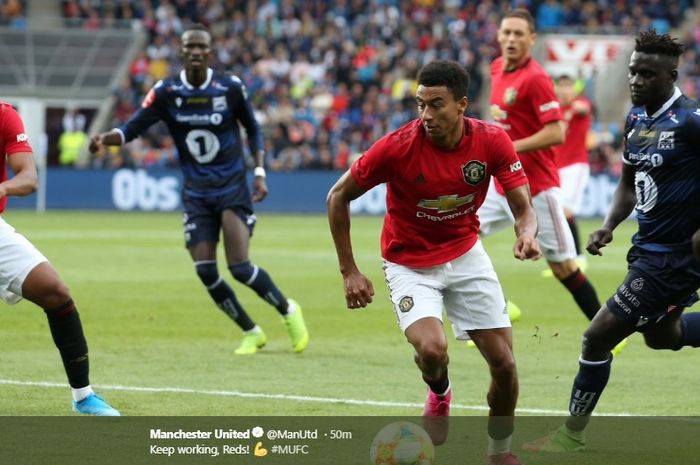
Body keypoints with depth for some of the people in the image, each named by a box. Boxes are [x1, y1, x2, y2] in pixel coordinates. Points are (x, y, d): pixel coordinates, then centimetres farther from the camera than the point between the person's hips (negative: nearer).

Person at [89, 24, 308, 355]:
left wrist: (259, 172, -3)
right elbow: (133, 128, -11)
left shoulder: (230, 88, -9)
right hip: (196, 194, 3)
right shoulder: (166, 92, -7)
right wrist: (106, 138, -31)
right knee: (205, 272, -6)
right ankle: (251, 333, 15)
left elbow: (253, 129, 6)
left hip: (233, 189, -2)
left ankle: (289, 311, 13)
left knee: (239, 267, -14)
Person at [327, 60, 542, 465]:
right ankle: (439, 393, 11)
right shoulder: (398, 146, -24)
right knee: (432, 349, -27)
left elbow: (523, 208, -13)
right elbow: (339, 196, -11)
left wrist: (527, 234, -38)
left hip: (466, 255, 3)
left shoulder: (492, 141, -17)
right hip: (410, 264, -3)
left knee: (504, 363, -1)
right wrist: (349, 272, -12)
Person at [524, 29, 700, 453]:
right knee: (660, 335, 28)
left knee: (598, 336, -7)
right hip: (648, 245, 9)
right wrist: (609, 226, 0)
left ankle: (573, 433, 11)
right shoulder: (636, 118, 5)